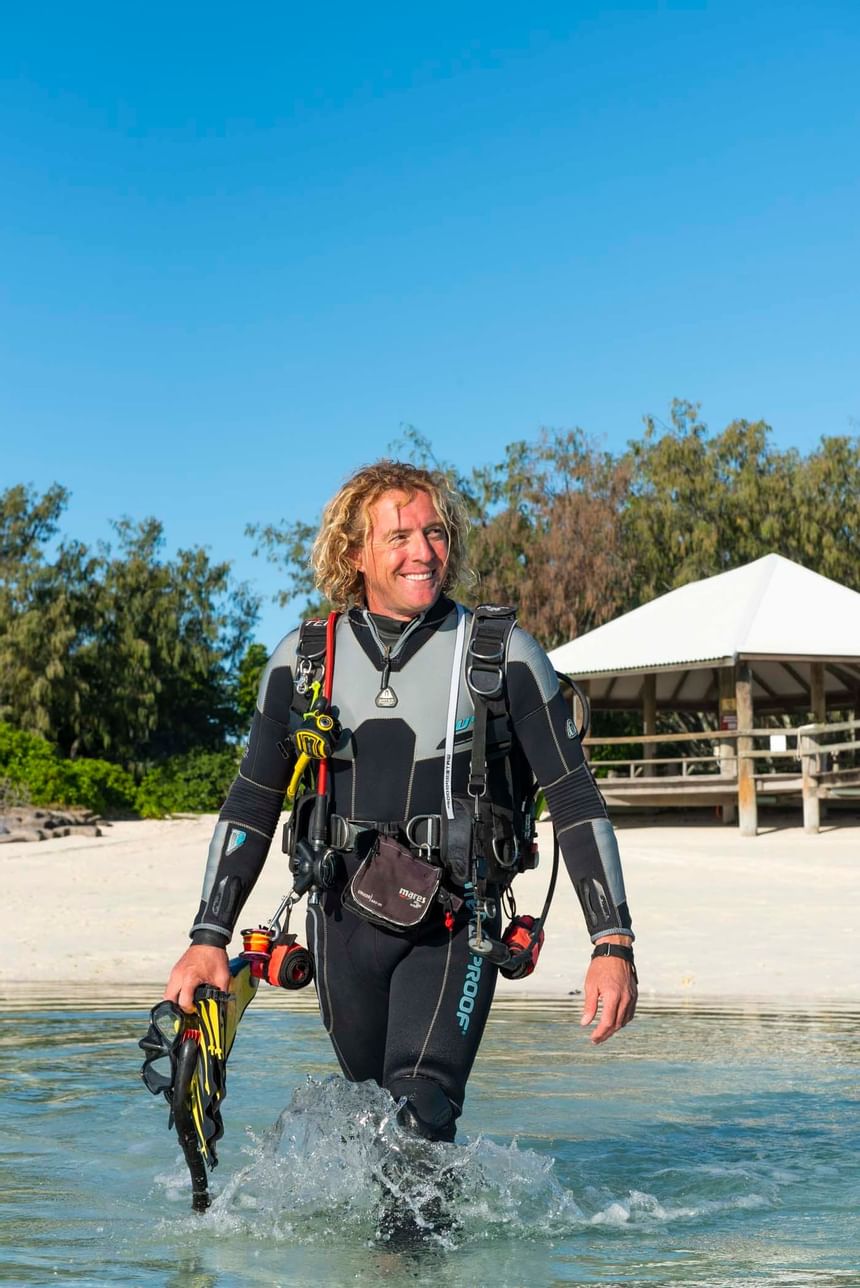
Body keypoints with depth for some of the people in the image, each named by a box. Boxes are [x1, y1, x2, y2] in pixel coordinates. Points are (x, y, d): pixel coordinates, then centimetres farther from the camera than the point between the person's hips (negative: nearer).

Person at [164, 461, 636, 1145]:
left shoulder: (505, 656, -5)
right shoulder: (301, 659, 2)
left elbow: (575, 800, -4)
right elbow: (252, 805, 8)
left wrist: (614, 944, -12)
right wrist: (209, 939, 0)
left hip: (454, 926, -3)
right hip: (344, 922, 3)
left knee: (421, 1109, -20)